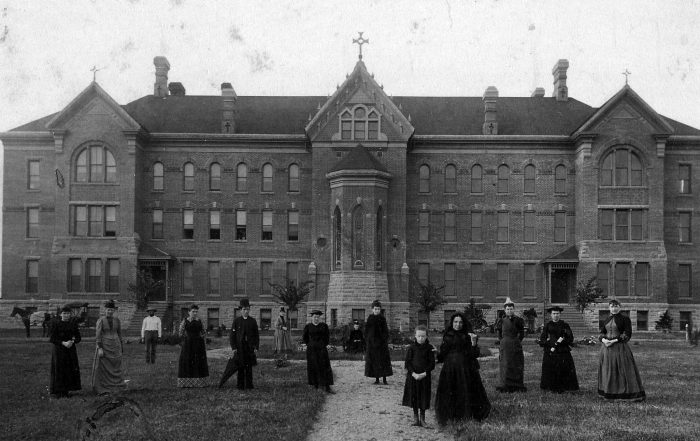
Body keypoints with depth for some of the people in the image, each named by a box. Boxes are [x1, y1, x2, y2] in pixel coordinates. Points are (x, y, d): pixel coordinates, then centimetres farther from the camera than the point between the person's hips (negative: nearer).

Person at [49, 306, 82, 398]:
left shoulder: (73, 324, 5)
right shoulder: (55, 324, -5)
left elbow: (78, 338, 8)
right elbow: (51, 338, -8)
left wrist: (72, 342, -14)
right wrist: (63, 343, -18)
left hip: (71, 350, 3)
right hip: (58, 350, -3)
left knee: (70, 371, 2)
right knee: (59, 370, -3)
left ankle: (65, 391, 11)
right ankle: (57, 392, 5)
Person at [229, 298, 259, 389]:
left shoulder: (253, 321, 6)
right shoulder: (236, 321, 2)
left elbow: (256, 335, 7)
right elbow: (232, 335, 1)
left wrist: (256, 348, -1)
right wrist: (234, 348, -6)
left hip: (250, 348, 1)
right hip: (239, 348, -1)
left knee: (249, 367, 3)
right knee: (240, 367, 2)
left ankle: (249, 385, 8)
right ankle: (240, 385, 8)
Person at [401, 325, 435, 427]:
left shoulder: (429, 348, -2)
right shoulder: (412, 347, -3)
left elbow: (432, 363, -2)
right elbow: (407, 362, -3)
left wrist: (424, 374, -13)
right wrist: (413, 374, -14)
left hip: (425, 376, 0)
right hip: (412, 376, 0)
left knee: (424, 397, 3)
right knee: (414, 397, 6)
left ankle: (422, 419, 15)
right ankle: (415, 417, 20)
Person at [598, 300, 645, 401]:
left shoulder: (625, 319, -4)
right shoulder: (606, 320, 12)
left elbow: (627, 334, -10)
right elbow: (602, 333, 15)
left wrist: (614, 340, -17)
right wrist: (603, 339, -7)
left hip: (620, 348, -6)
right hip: (606, 347, 6)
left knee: (625, 370, -8)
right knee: (607, 370, 9)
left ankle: (634, 393, -5)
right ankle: (608, 393, 20)